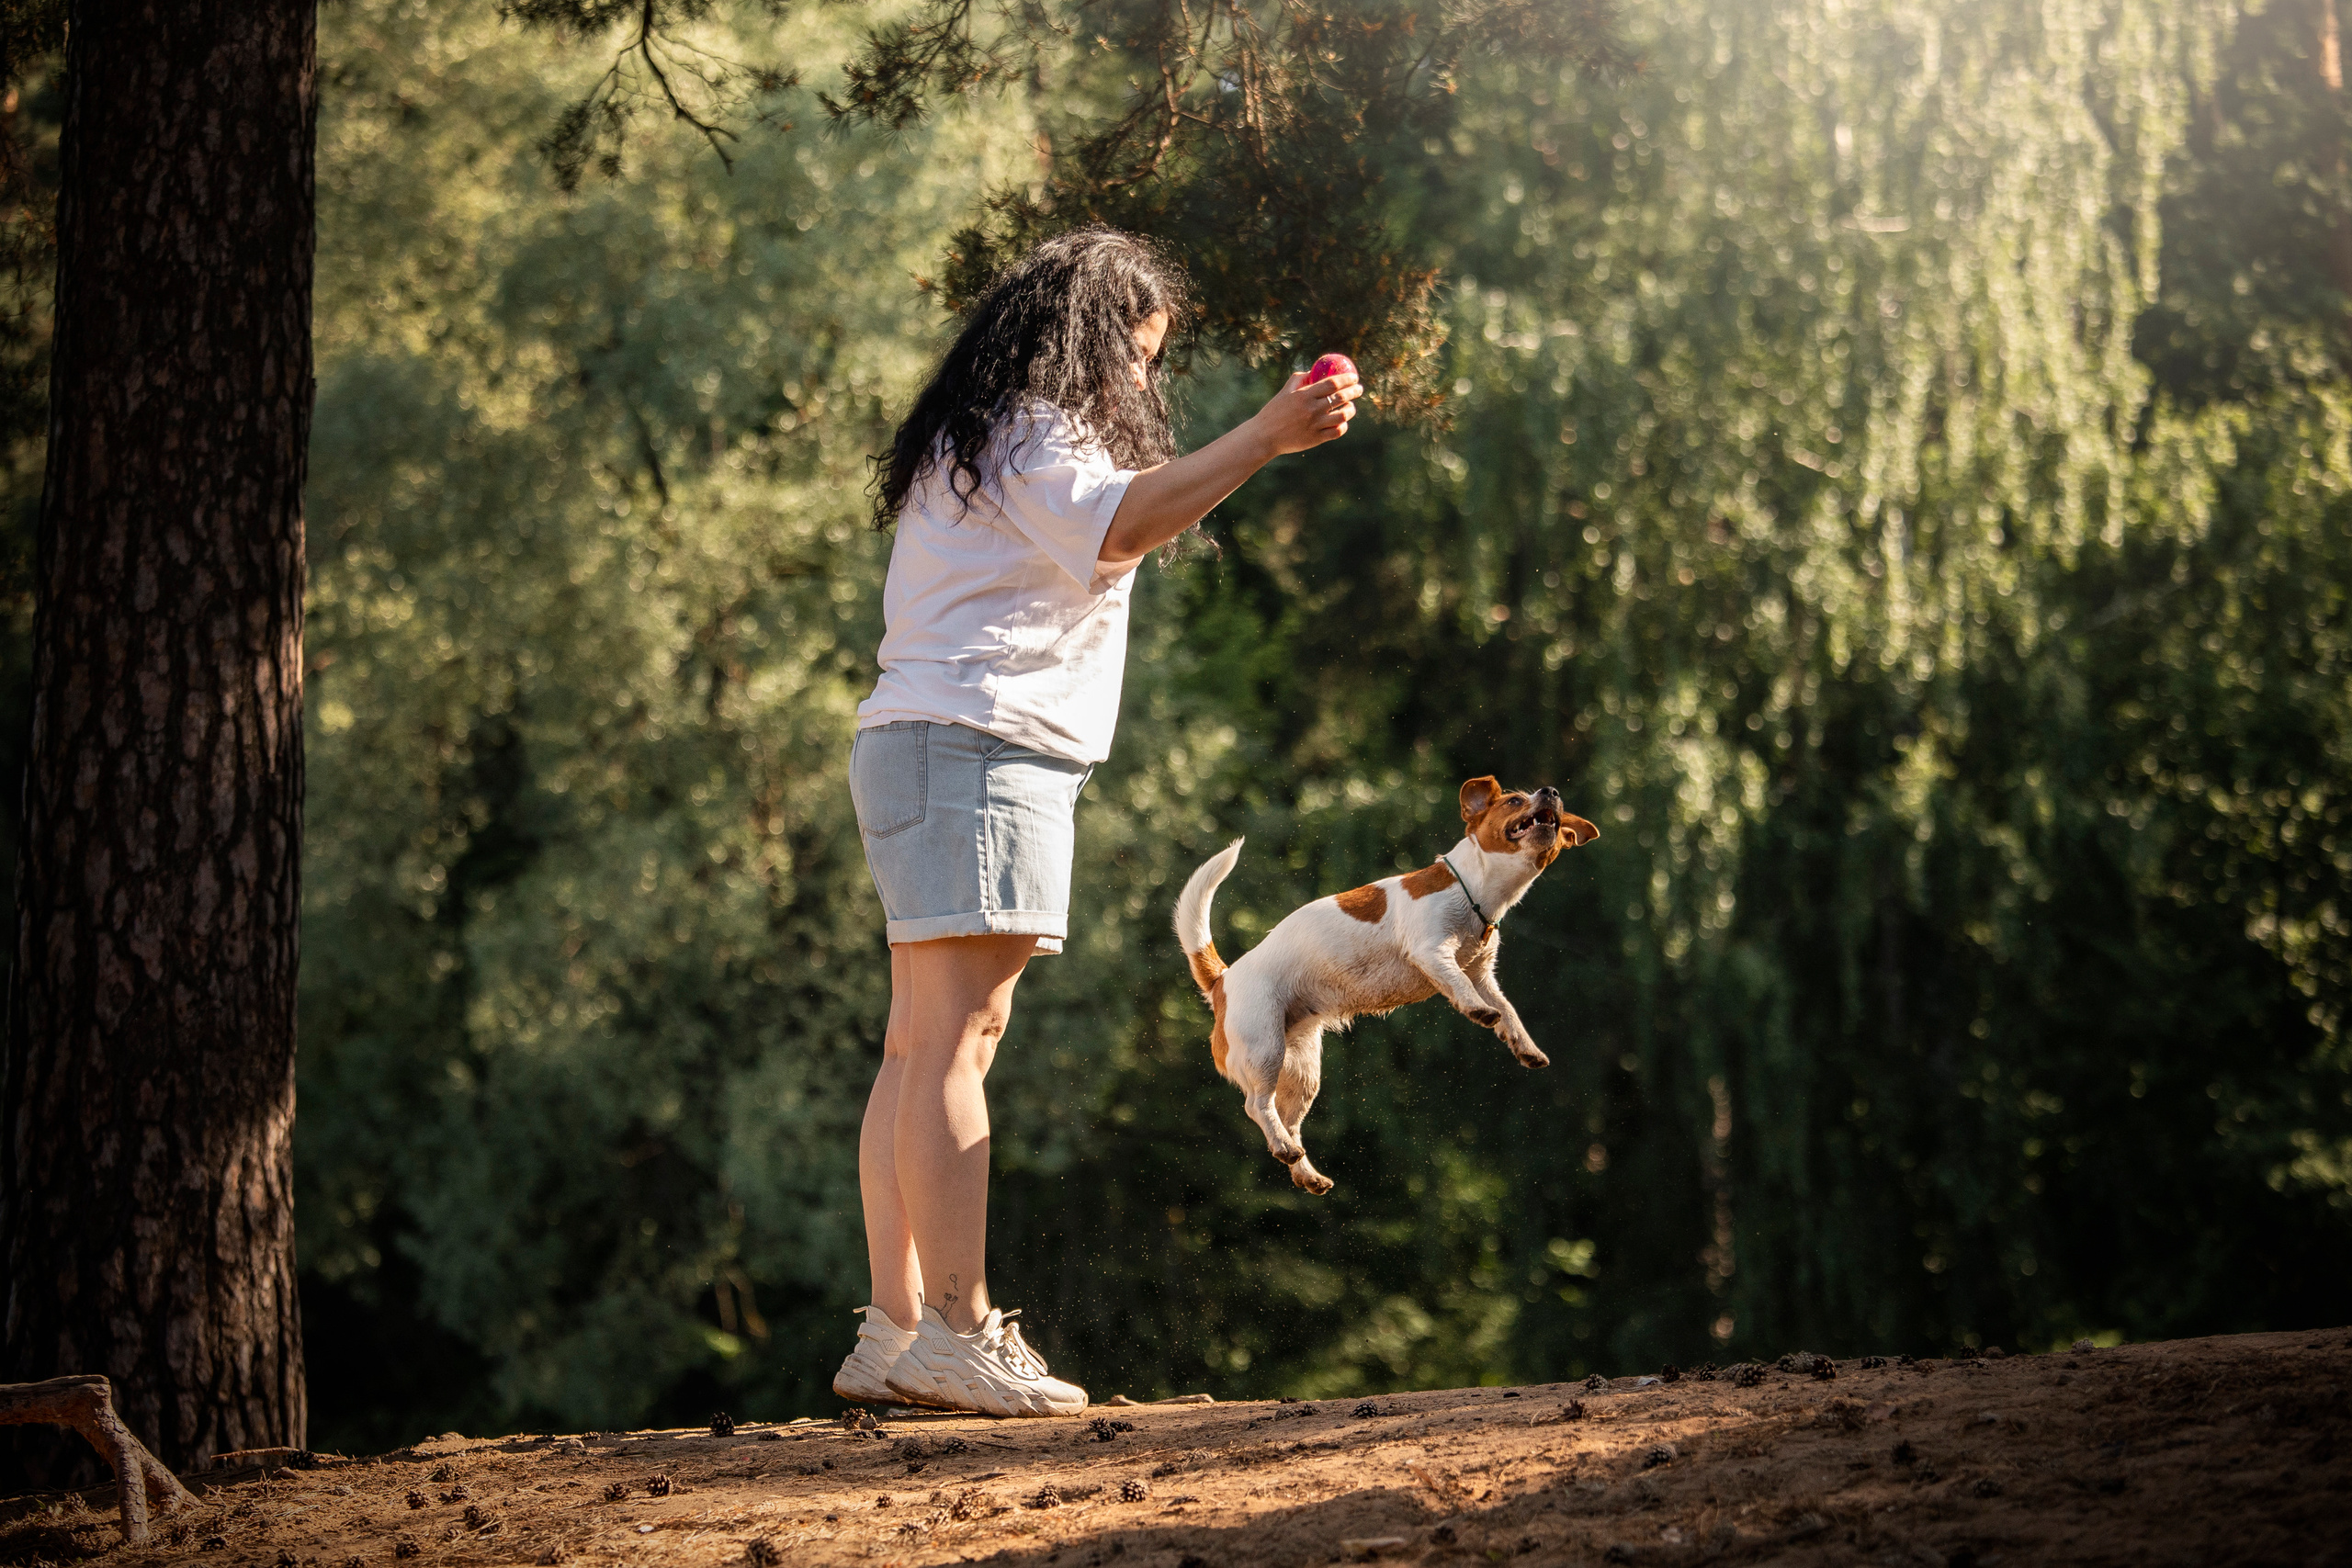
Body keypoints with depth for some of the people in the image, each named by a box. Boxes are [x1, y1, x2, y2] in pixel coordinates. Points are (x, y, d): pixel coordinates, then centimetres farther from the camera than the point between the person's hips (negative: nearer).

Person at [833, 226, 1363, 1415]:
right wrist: (1267, 437, -29)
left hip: (933, 748, 11)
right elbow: (1123, 524, -26)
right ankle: (958, 1333, -20)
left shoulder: (979, 444, 26)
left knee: (924, 1049, 5)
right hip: (977, 745, -11)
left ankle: (894, 1333, 2)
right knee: (955, 1041, -15)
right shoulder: (1027, 436, -7)